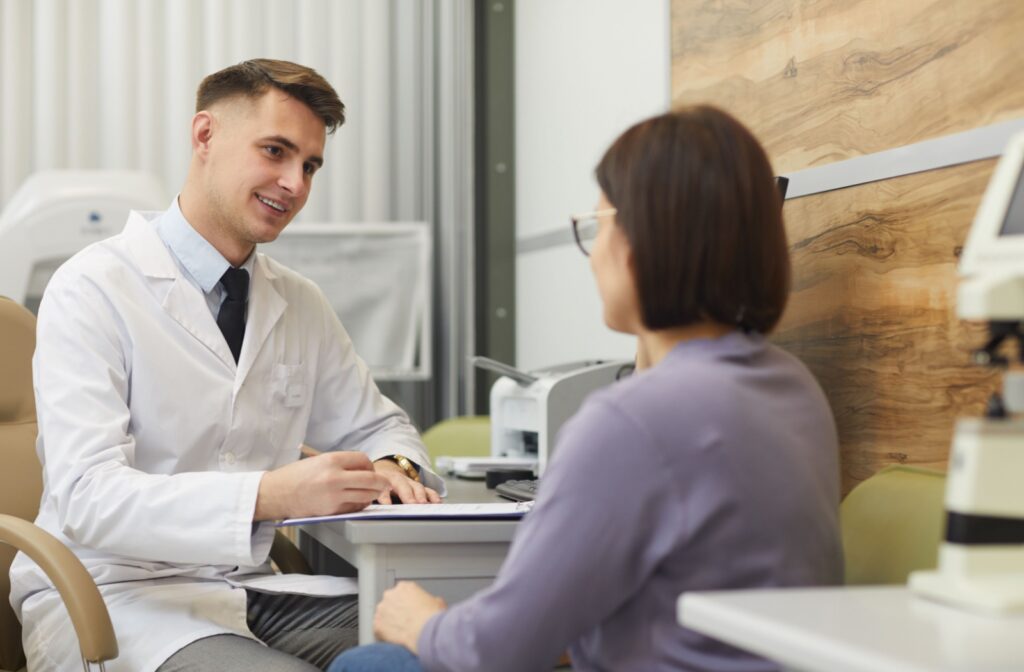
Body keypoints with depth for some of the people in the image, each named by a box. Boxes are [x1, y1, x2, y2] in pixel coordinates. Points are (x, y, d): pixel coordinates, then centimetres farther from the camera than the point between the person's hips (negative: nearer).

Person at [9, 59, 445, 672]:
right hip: (115, 594, -5)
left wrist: (393, 468, -2)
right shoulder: (93, 290, -9)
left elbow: (374, 424, 25)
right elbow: (87, 497, -20)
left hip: (251, 588, 6)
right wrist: (274, 494, -33)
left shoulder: (302, 305, 11)